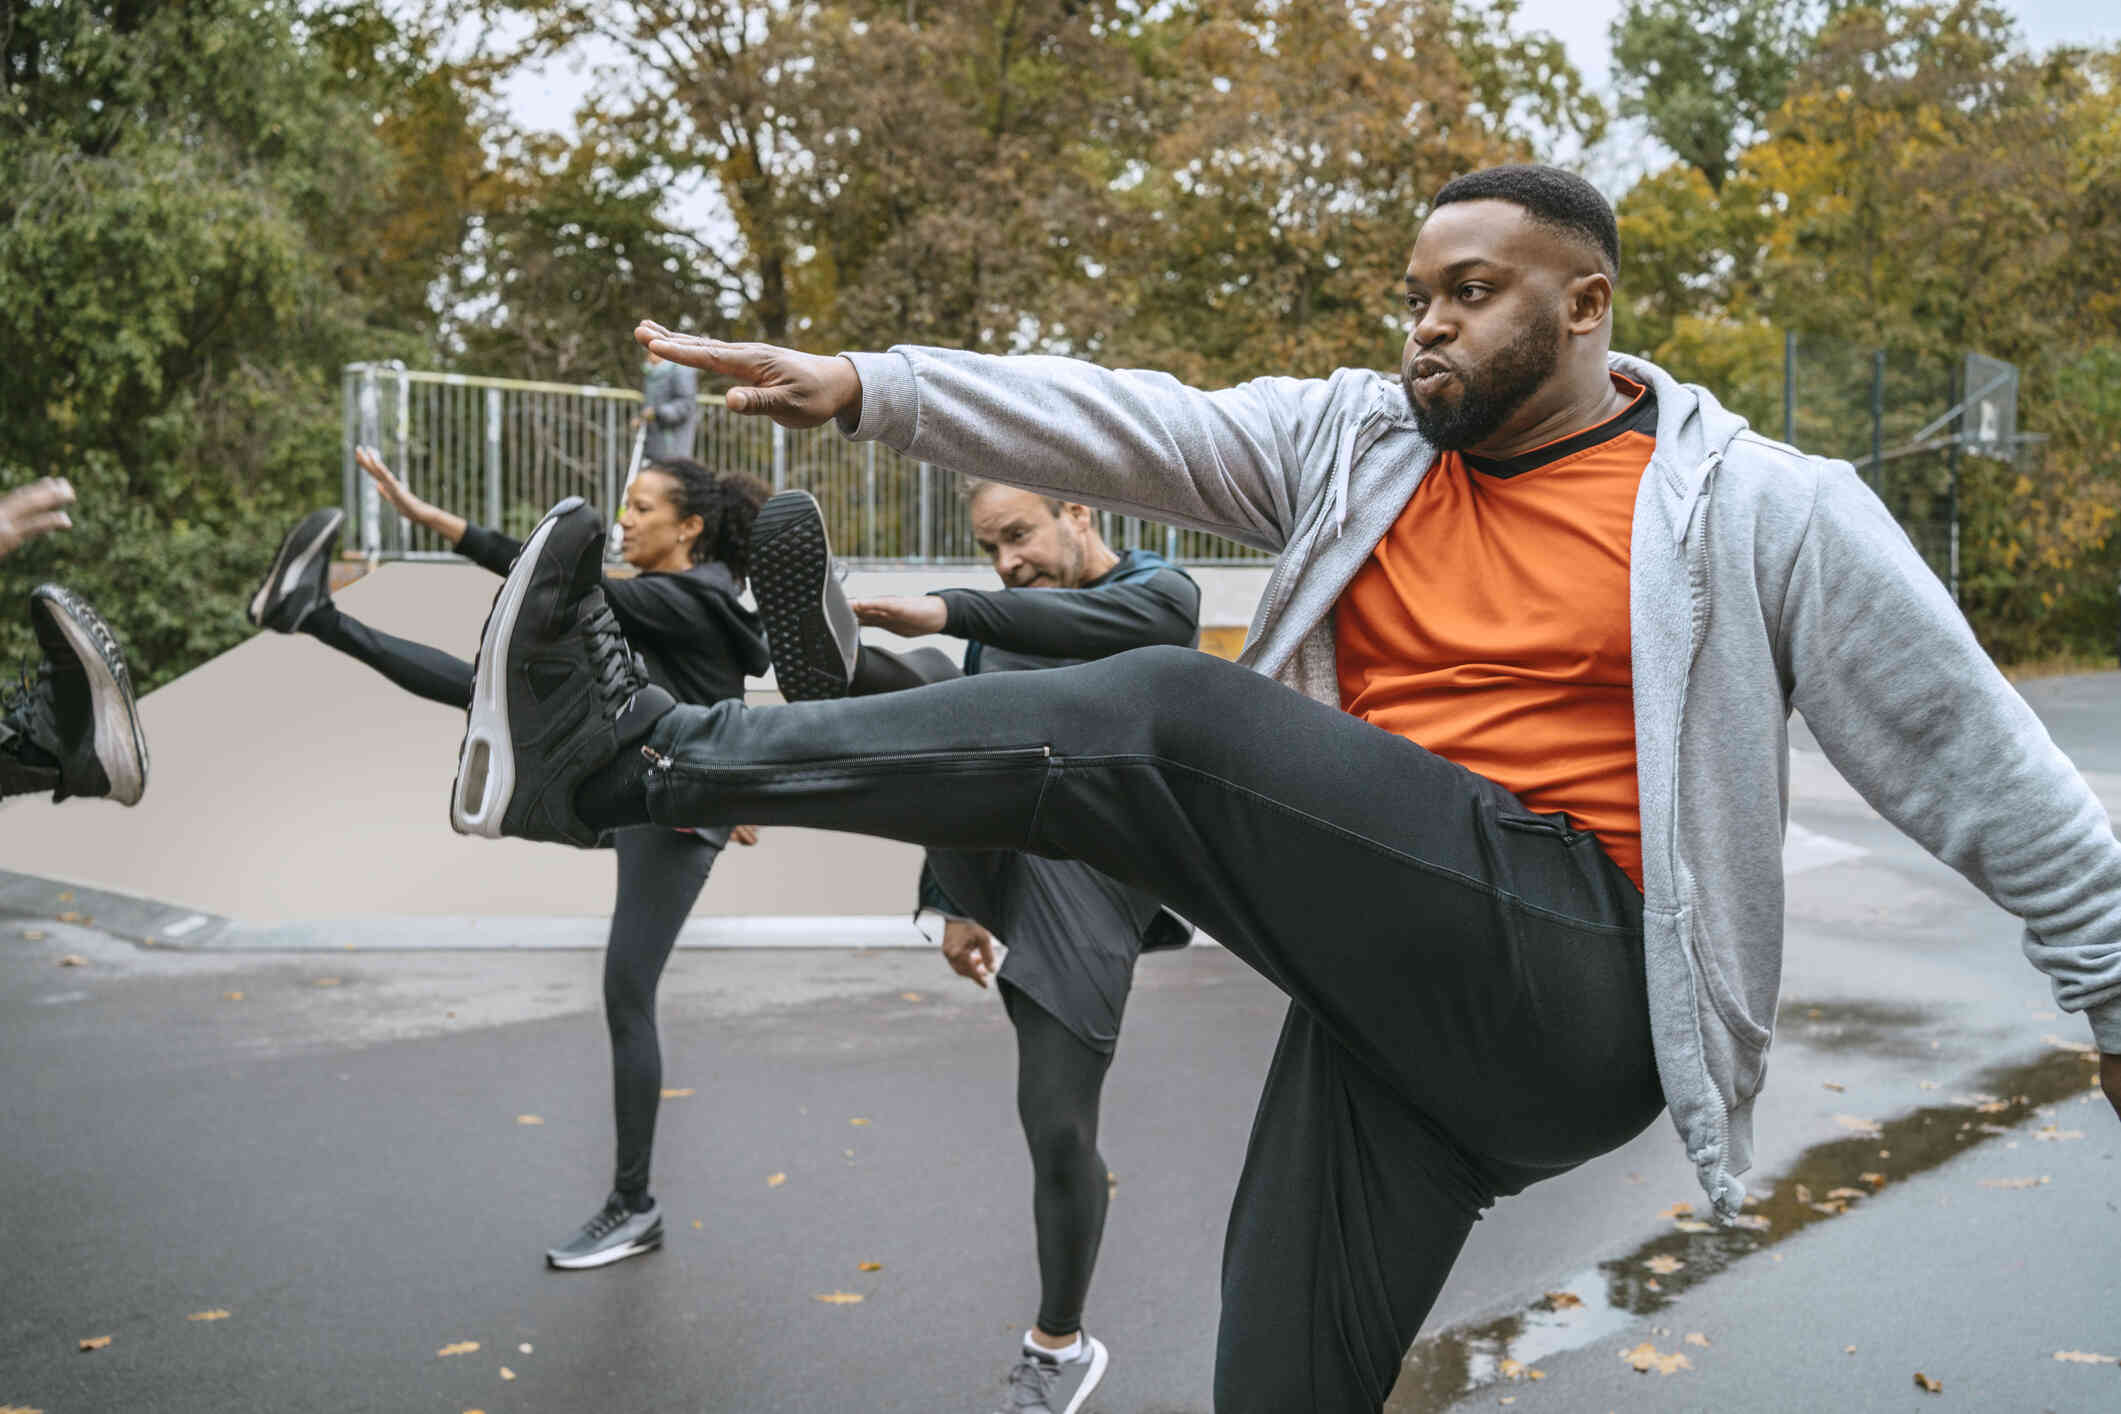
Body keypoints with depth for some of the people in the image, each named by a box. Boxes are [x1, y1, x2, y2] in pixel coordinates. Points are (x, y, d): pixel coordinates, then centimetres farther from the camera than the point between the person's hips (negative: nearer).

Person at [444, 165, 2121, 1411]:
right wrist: (864, 386, -11)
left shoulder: (1763, 510, 3)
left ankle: (658, 757, -16)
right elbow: (1123, 423, 0)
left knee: (1165, 723, -22)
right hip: (1394, 1000, 6)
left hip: (1577, 981, -5)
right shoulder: (1352, 440, 13)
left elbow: (1986, 778, 6)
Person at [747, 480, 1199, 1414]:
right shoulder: (1000, 629, 21)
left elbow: (1100, 625, -21)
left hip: (1082, 880, -4)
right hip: (994, 851, 5)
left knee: (1059, 1130, -3)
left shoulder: (1163, 590, 4)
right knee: (941, 696, -22)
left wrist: (952, 611, -32)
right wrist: (952, 906, 4)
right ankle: (833, 665, -57)